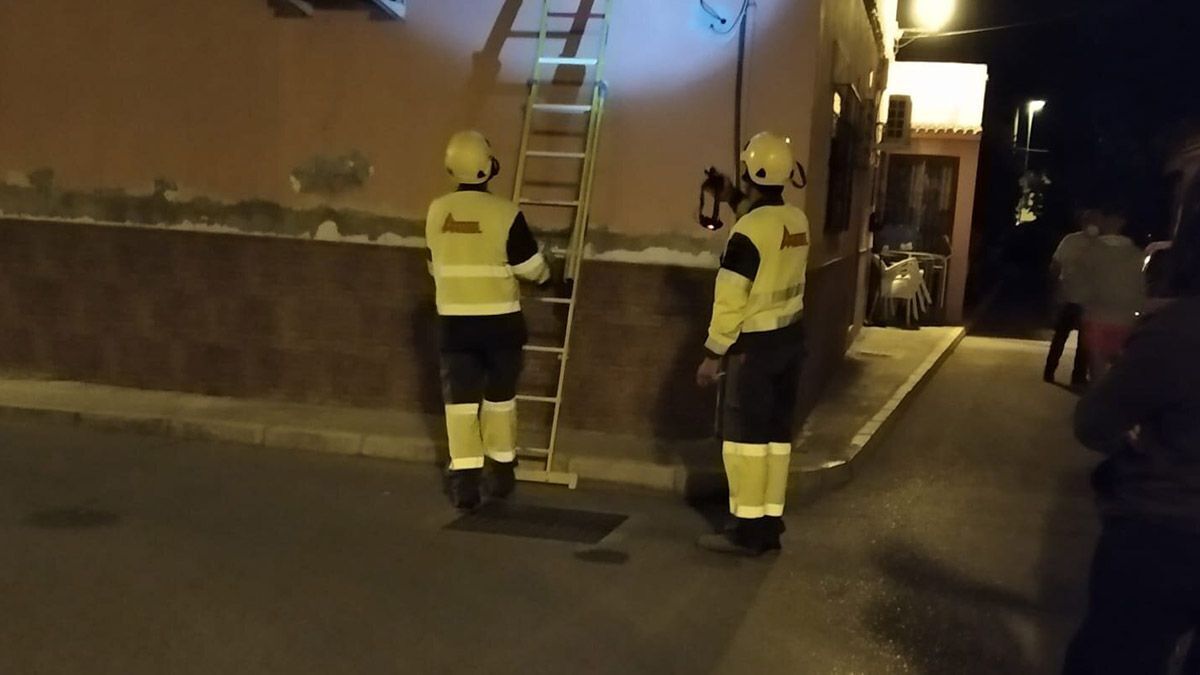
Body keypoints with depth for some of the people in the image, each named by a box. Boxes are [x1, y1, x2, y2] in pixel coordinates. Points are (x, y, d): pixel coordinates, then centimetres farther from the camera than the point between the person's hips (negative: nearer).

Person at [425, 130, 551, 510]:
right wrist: (547, 276, 19)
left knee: (460, 400, 4)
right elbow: (531, 267, -5)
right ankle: (500, 473, 24)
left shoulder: (437, 212, 1)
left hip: (453, 321, 2)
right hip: (499, 322, -2)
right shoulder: (505, 214, -13)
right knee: (499, 398, 14)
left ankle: (465, 481, -1)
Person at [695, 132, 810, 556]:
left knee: (745, 434, -1)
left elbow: (731, 299, -19)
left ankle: (748, 529, 2)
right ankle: (769, 524, 16)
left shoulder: (749, 229, -19)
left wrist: (713, 353, -12)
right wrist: (737, 200, 30)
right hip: (790, 337, 8)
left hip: (755, 344, -8)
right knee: (776, 432, 10)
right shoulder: (797, 221, 4)